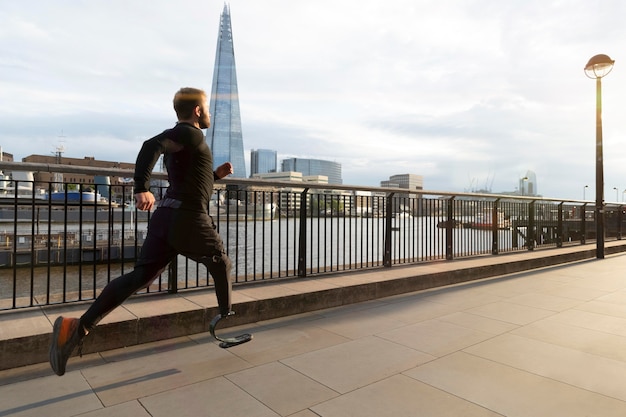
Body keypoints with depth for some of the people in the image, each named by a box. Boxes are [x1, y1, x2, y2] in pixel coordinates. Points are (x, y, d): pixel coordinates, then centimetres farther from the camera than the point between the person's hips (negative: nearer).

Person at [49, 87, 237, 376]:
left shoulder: (177, 139, 24)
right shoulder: (190, 134, -6)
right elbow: (151, 146, -24)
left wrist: (216, 175, 24)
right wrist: (142, 187, -30)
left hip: (165, 216, 8)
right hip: (189, 220, -8)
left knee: (139, 277, 1)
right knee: (221, 265, 14)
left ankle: (79, 327, -11)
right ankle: (226, 320, 27)